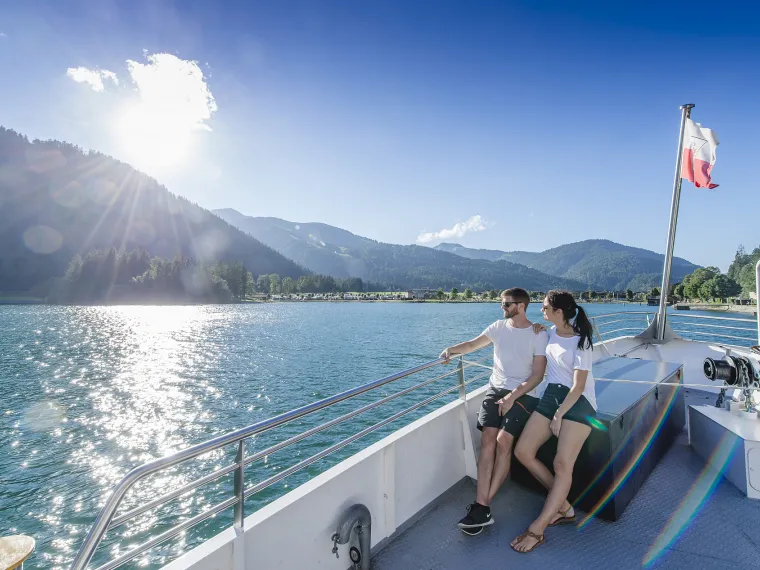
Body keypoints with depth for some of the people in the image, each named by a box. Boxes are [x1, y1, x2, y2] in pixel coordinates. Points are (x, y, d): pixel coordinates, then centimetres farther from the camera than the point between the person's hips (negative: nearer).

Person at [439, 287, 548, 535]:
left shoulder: (539, 335, -4)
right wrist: (451, 349, -3)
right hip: (496, 389, 4)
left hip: (523, 394, -3)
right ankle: (482, 507, -18)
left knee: (503, 441, -21)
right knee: (488, 438, -16)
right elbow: (473, 344, 17)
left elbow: (537, 375, -7)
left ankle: (482, 506, -14)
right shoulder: (499, 326, 9)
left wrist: (513, 396, -17)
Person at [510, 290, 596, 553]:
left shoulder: (580, 342, -12)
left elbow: (578, 386, -14)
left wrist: (559, 415, -15)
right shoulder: (551, 332, 8)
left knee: (562, 464, -13)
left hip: (578, 401, -7)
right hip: (551, 396, 7)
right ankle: (563, 506, 13)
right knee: (522, 451, -2)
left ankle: (537, 530, -7)